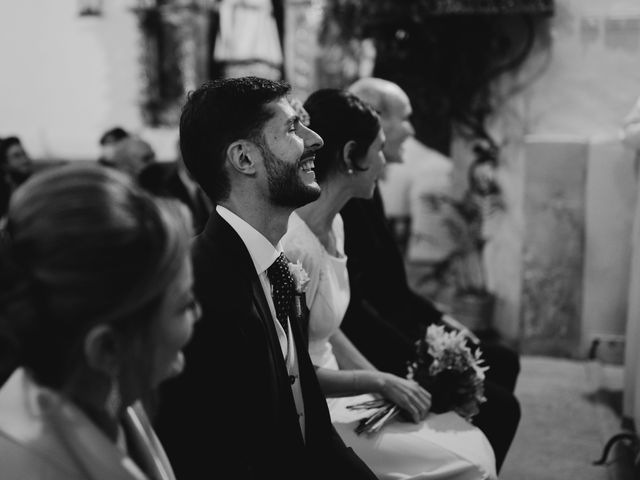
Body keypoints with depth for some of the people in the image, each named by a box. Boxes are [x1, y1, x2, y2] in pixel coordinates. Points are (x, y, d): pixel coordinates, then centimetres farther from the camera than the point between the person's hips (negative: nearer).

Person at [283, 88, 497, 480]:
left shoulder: (334, 224, 5)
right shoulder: (293, 245, -25)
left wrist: (384, 381, 2)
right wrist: (380, 382, -12)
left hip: (334, 393, 9)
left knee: (473, 444, 3)